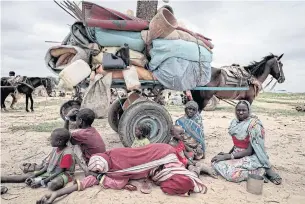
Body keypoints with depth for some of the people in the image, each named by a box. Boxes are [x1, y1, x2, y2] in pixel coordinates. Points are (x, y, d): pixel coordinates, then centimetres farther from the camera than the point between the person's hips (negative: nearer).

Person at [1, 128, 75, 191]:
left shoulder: (67, 153, -22)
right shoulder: (55, 149, 3)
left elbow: (60, 171, -21)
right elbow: (47, 165, 7)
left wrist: (43, 181, -20)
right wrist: (34, 175, -3)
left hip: (63, 174, -8)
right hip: (50, 172, 8)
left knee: (53, 185, -40)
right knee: (29, 175, 2)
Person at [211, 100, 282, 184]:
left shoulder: (254, 125, -19)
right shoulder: (235, 122, 3)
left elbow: (249, 151, -19)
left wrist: (226, 157, -20)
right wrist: (227, 154, 1)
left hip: (250, 158, -8)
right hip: (237, 154, 8)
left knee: (232, 174, -28)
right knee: (216, 162, -7)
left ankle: (262, 171, -5)